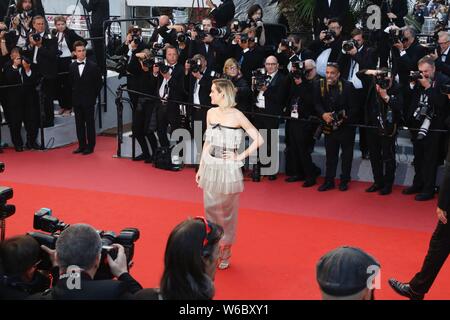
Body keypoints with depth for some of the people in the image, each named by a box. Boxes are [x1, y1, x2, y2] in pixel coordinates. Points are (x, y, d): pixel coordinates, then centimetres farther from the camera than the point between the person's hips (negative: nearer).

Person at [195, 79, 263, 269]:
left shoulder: (236, 116, -11)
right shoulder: (211, 113, 5)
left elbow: (258, 140, -9)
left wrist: (240, 157, -10)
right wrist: (200, 168, 11)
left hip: (228, 169, -5)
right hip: (210, 168, 5)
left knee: (227, 211, 5)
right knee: (210, 209, 10)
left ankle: (225, 254, 19)